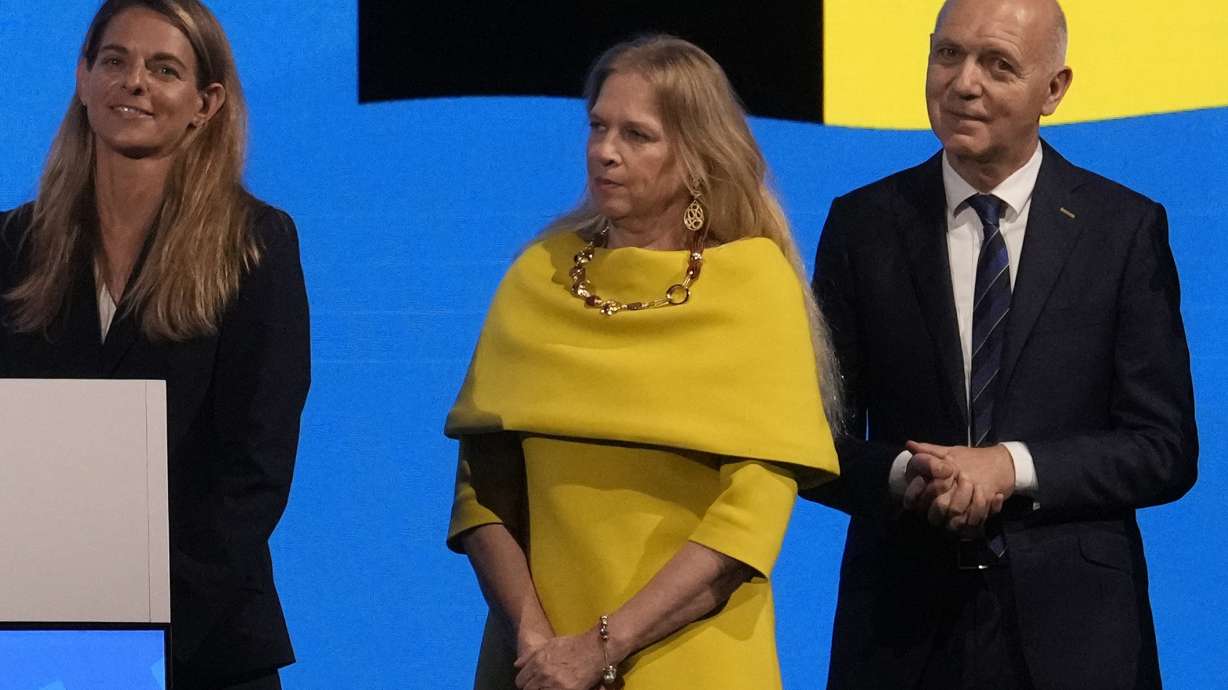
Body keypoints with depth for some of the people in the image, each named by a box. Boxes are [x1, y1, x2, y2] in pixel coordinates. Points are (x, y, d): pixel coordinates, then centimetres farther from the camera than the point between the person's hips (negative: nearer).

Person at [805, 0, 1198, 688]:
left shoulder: (1127, 229, -1)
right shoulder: (862, 224, 4)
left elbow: (1167, 450, -3)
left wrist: (1012, 468, -16)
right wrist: (903, 476, -16)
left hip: (1072, 632, -1)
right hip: (902, 629, 1)